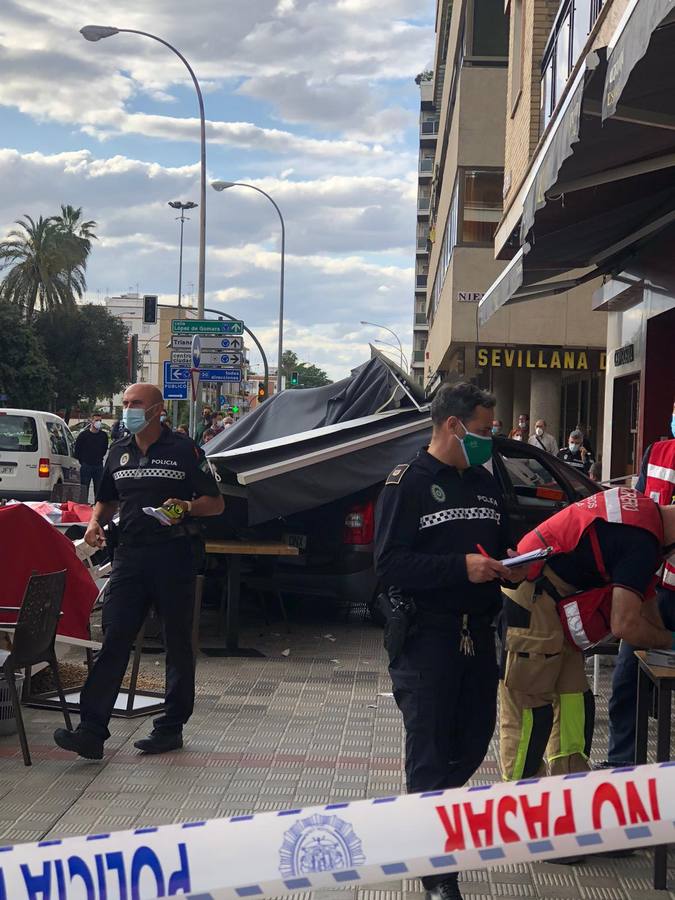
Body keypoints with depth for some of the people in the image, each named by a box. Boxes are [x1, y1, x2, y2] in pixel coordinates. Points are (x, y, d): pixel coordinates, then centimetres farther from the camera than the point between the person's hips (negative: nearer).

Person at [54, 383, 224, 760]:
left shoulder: (183, 450, -2)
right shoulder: (118, 453, 13)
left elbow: (215, 503, 0)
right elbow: (107, 500, 25)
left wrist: (186, 507, -20)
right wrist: (96, 523, 4)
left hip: (173, 555, -4)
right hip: (130, 555, 4)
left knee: (178, 644, 5)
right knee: (114, 641, -4)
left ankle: (171, 727, 15)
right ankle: (92, 731, -8)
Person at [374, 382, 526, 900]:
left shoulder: (485, 483, 13)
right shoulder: (408, 483, -8)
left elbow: (501, 545, 24)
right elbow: (390, 564, -17)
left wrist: (507, 564, 1)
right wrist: (461, 567, -23)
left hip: (477, 634, 7)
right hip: (427, 637, -6)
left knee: (474, 740, 11)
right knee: (430, 750, 0)